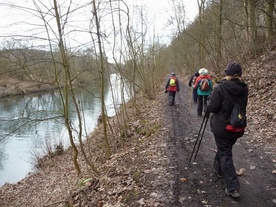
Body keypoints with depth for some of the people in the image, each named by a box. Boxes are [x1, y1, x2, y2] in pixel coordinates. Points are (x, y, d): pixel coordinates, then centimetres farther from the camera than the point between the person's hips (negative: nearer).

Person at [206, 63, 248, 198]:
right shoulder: (244, 89, 0)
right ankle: (218, 169, 47)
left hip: (222, 127, -6)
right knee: (224, 149, 26)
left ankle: (233, 188, 1)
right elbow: (242, 106, 13)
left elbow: (212, 108, -16)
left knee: (225, 155, 2)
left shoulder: (220, 87, -19)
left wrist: (209, 99, 4)